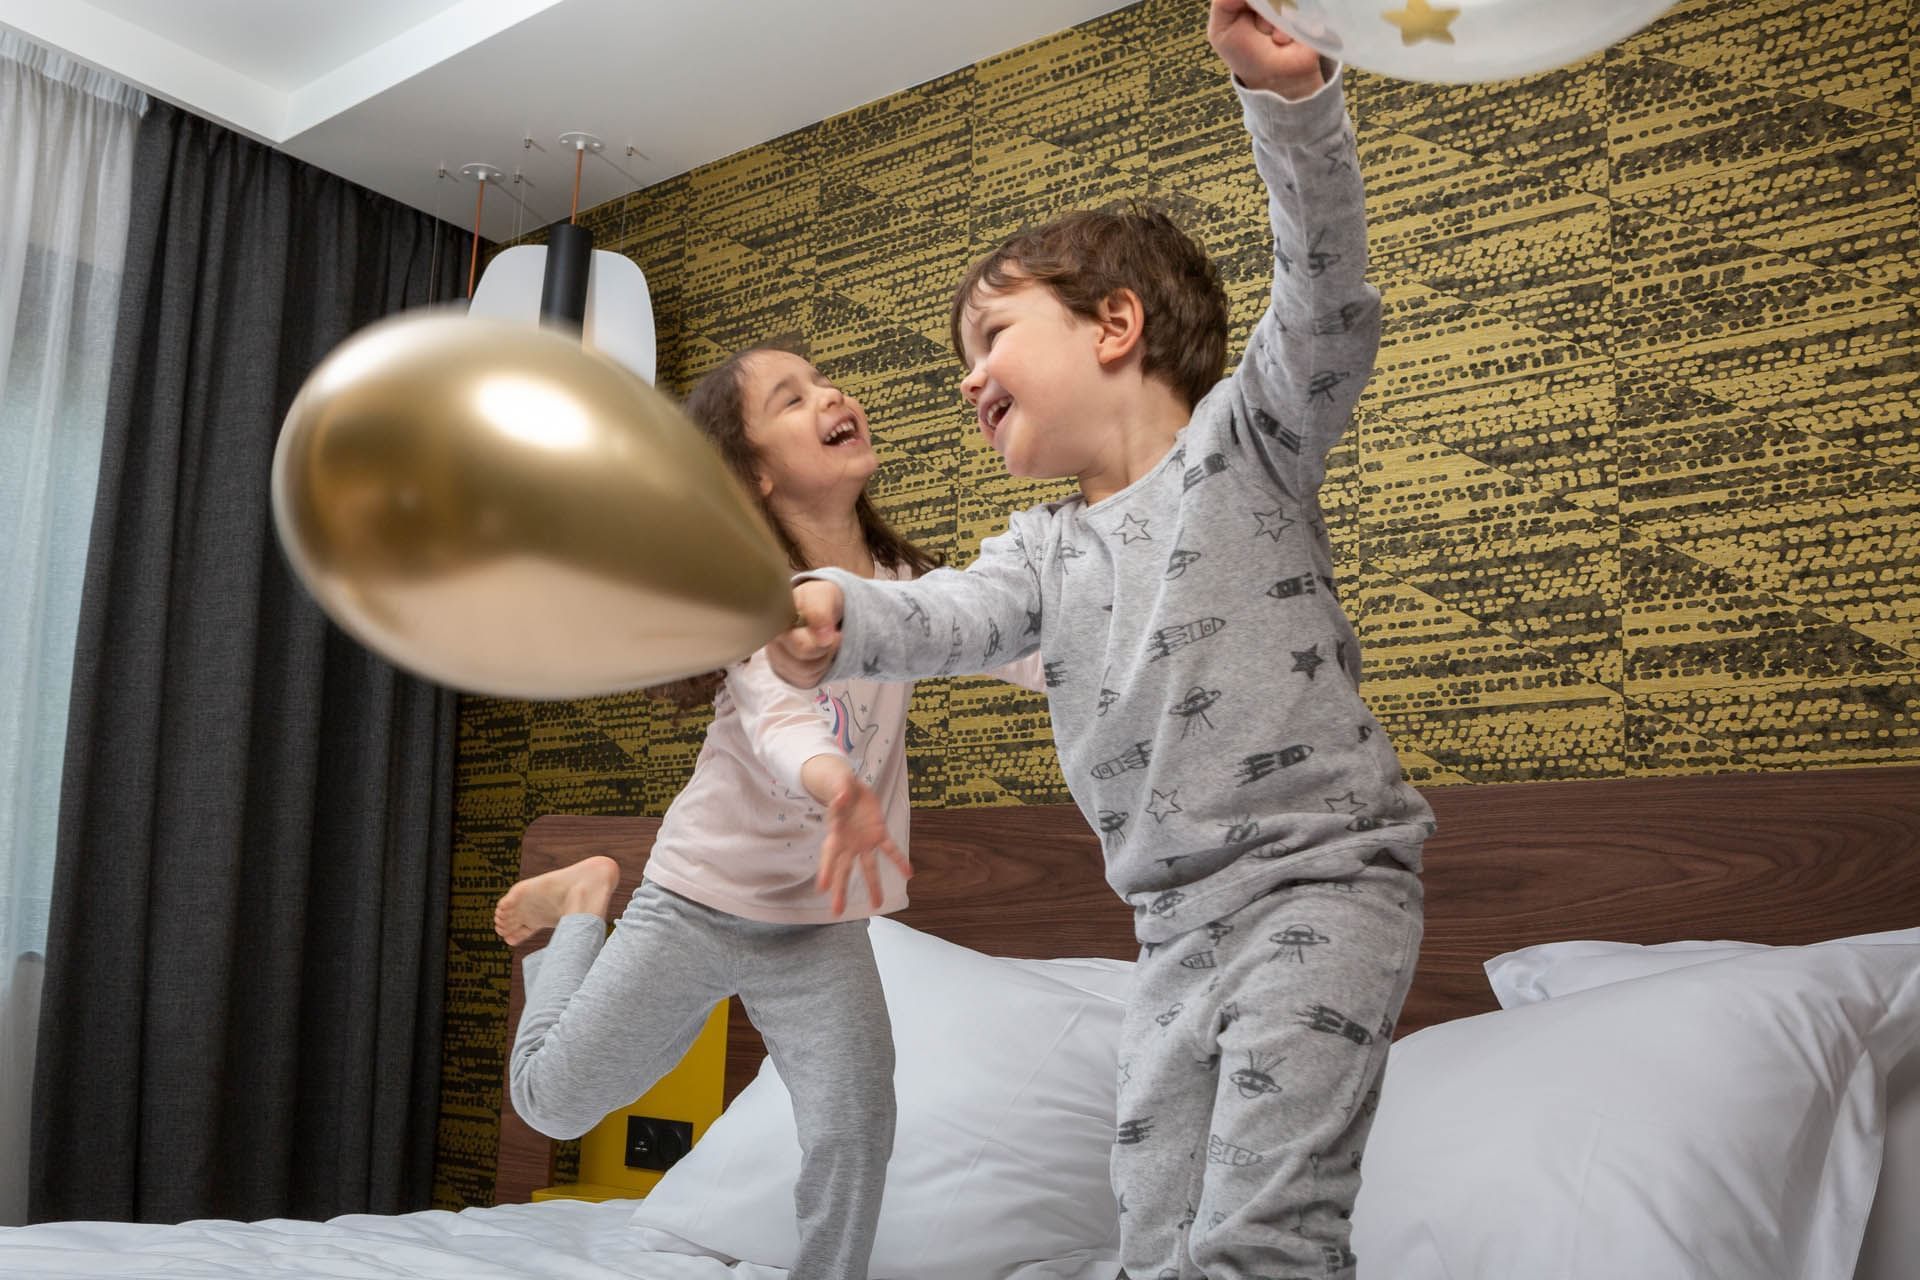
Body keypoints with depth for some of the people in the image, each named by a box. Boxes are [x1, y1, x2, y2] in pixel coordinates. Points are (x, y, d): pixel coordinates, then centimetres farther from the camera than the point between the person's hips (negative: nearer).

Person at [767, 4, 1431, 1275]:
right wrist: (833, 616, -27)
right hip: (1177, 921, 6)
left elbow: (1329, 310, -15)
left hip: (1323, 875, -6)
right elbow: (948, 616, -5)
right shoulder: (1044, 550, 13)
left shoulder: (1244, 438, 0)